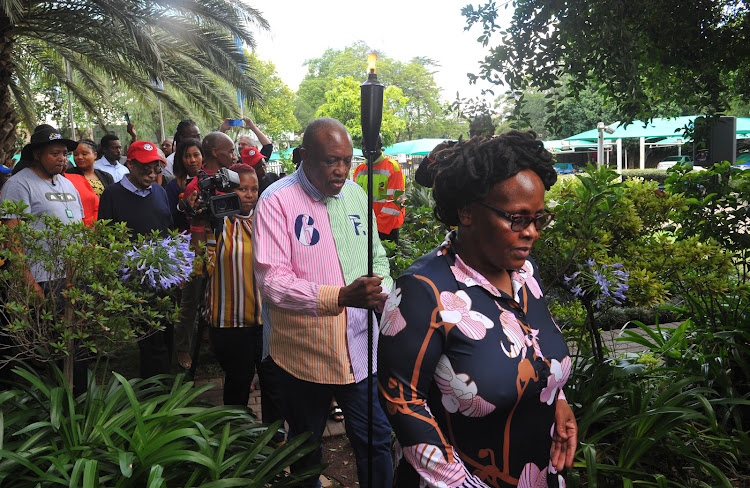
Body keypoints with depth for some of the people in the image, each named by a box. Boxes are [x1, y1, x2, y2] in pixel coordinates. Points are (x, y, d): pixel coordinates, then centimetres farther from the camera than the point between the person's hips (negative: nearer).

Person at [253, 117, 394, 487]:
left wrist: (381, 291, -8)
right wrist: (341, 297, -29)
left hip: (360, 349, 4)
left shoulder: (356, 195, 5)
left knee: (376, 440, 10)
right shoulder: (277, 201, -13)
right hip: (303, 355, -3)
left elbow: (378, 257, 14)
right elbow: (272, 280, -19)